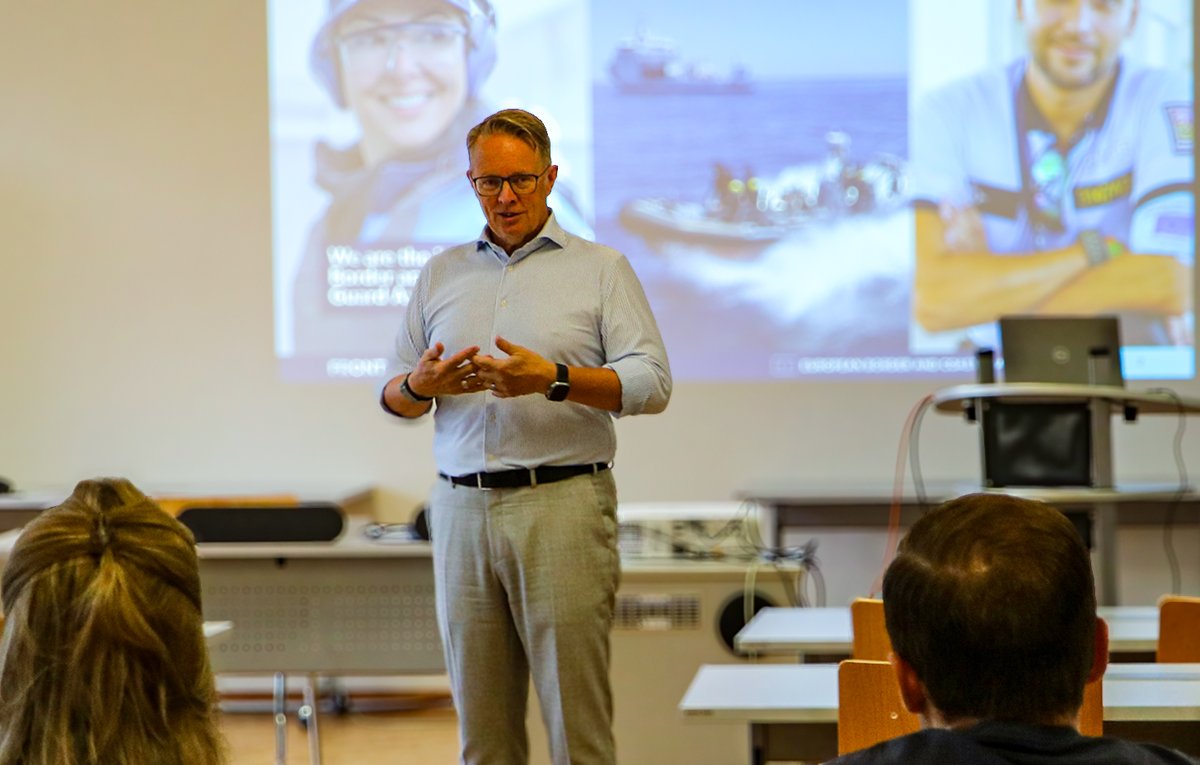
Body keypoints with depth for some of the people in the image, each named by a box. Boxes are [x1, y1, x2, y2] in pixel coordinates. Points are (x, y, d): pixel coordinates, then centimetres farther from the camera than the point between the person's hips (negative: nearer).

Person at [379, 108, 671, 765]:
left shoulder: (601, 269, 7)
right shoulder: (441, 275, 18)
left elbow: (651, 383, -4)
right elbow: (392, 396, 17)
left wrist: (553, 380, -18)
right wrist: (421, 384, -7)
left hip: (563, 506, -3)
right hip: (462, 508, 4)